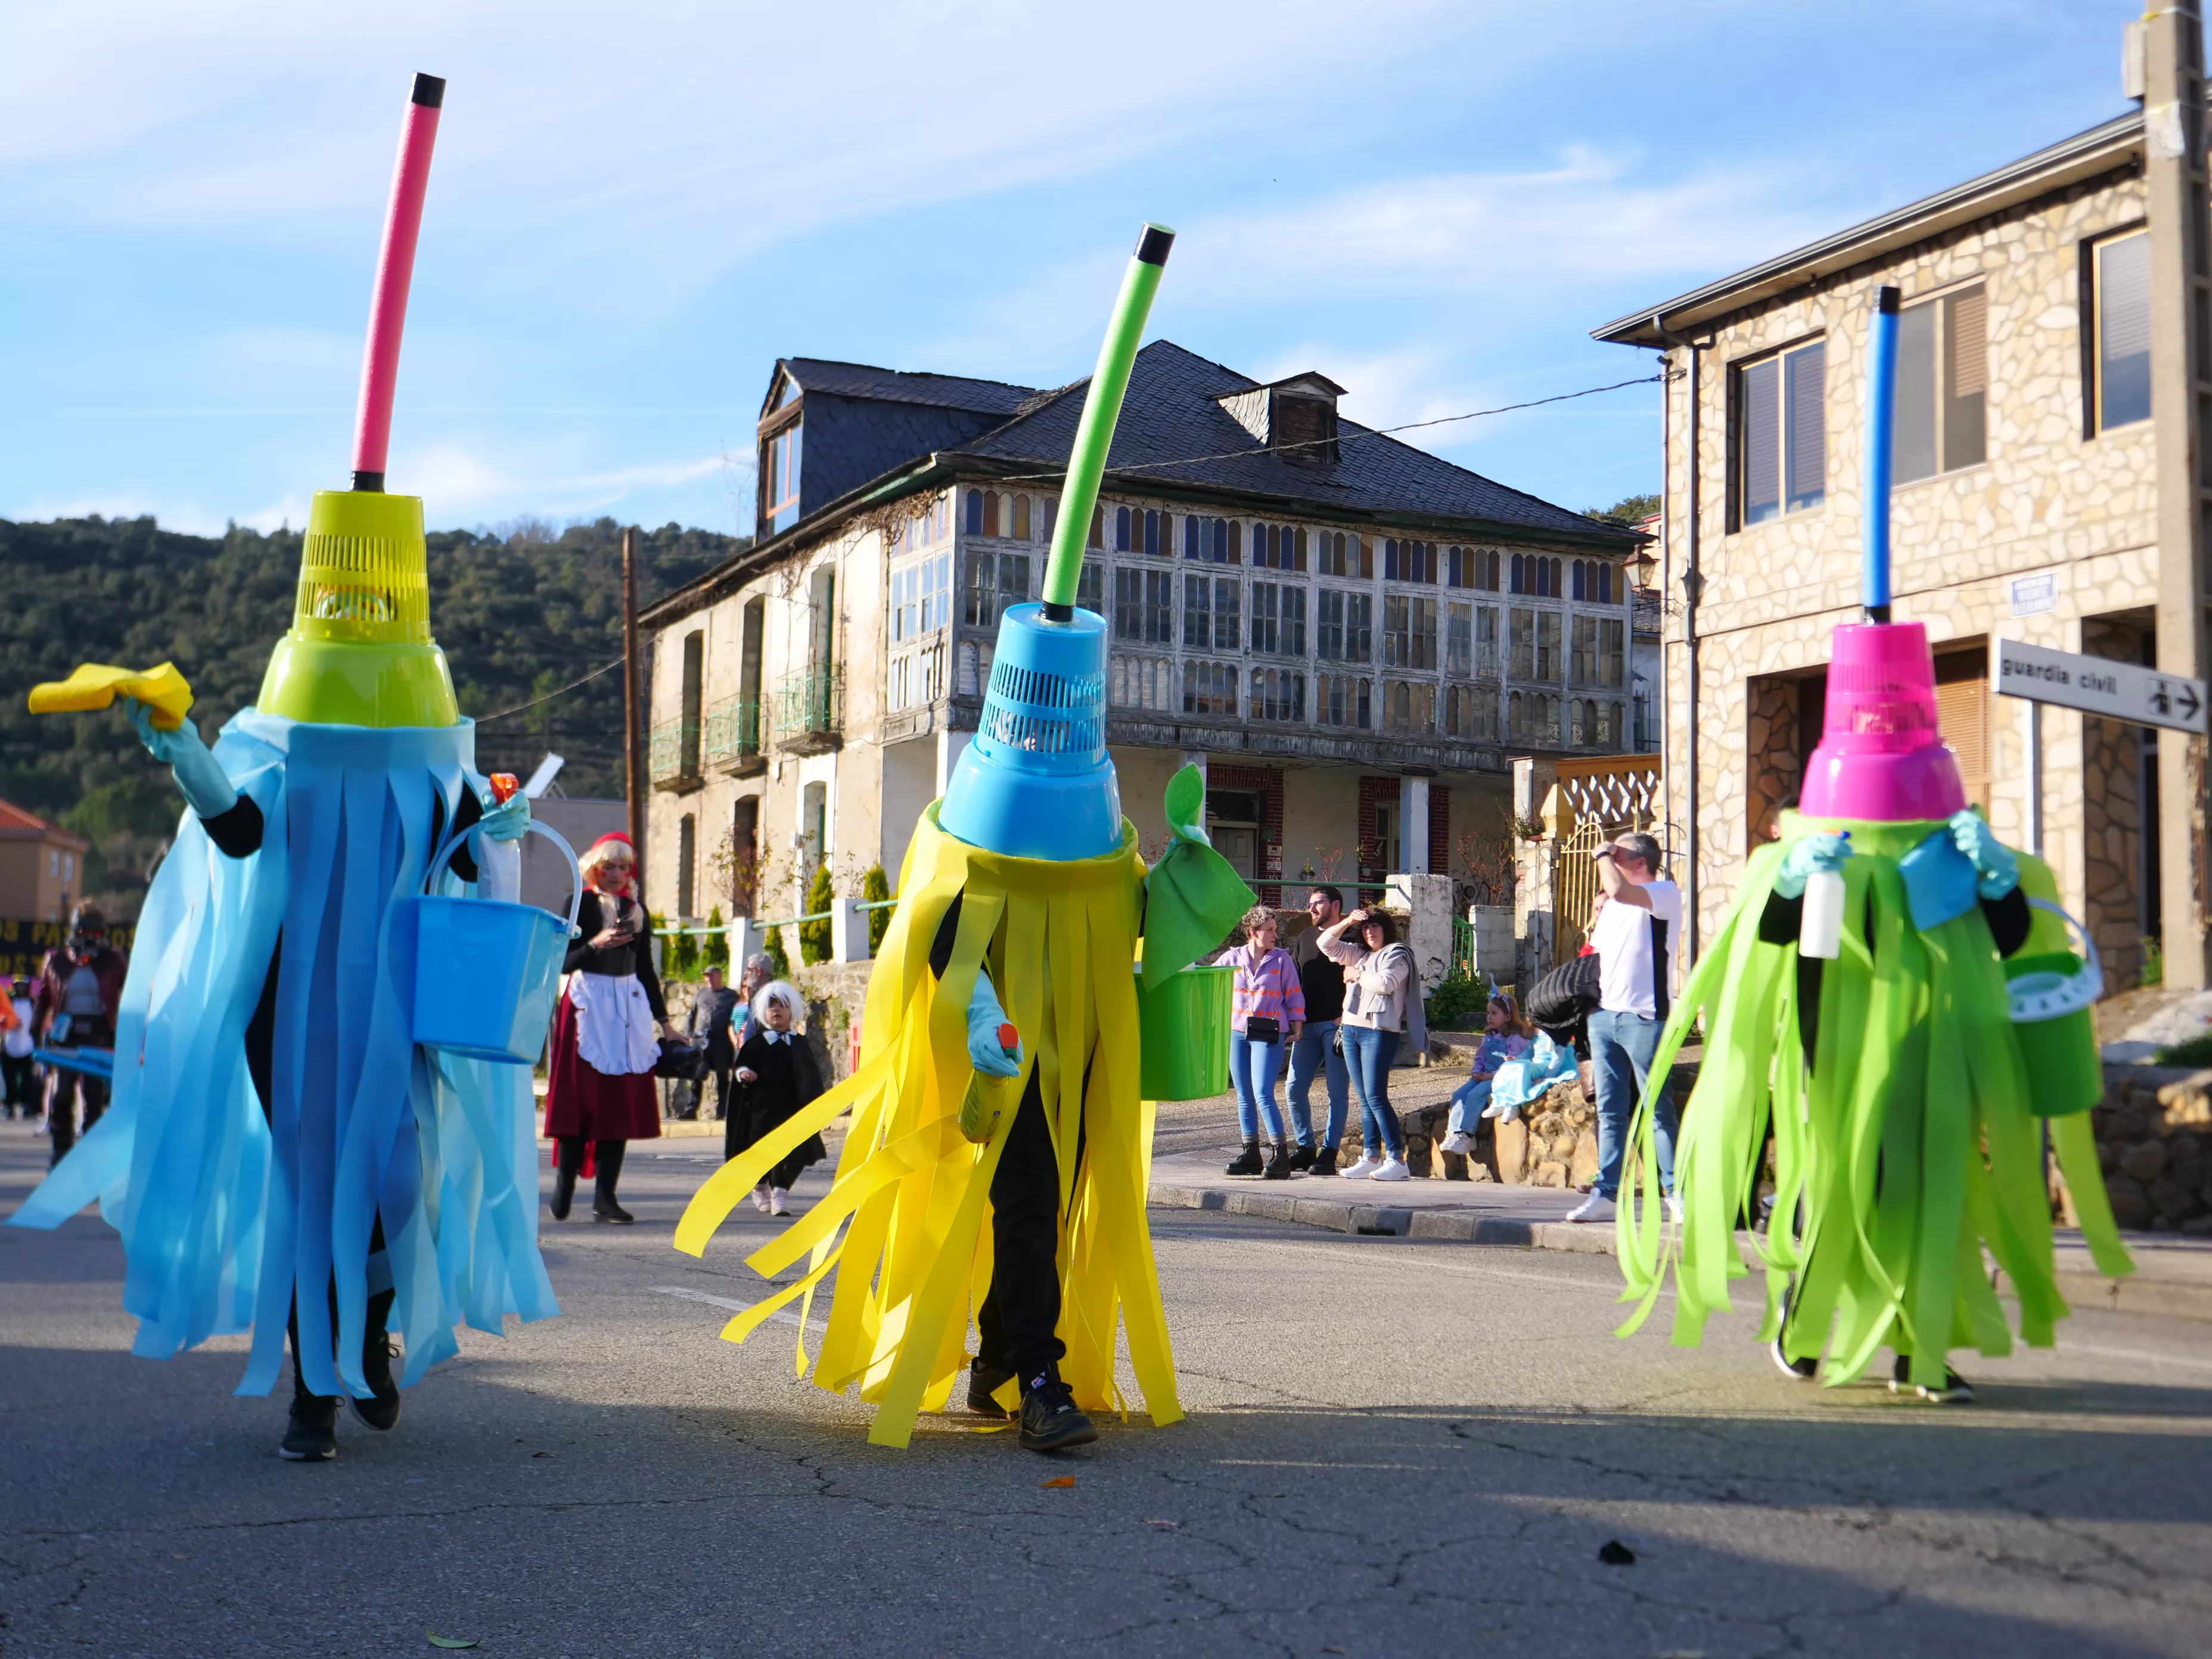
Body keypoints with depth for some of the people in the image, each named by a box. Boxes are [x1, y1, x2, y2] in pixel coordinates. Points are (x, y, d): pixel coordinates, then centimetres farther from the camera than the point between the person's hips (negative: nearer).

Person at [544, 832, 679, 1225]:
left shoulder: (637, 910, 14)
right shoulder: (580, 905, 1)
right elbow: (562, 962, -4)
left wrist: (663, 1019, 16)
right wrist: (595, 944, -19)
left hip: (629, 1007, 4)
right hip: (587, 1004, -4)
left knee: (621, 1101, 0)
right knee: (579, 1099, -5)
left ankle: (605, 1197, 1)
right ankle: (564, 1189, 2)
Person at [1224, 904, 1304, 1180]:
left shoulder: (1281, 959, 2)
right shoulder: (1233, 958, 7)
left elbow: (1294, 996, 6)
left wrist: (1296, 1030, 2)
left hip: (1268, 1035, -4)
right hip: (1237, 1033, 4)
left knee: (1263, 1094, -14)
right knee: (1244, 1096, 6)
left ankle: (1281, 1157, -12)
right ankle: (1251, 1154, 14)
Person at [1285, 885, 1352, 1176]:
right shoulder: (1304, 939, 19)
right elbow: (1293, 981, 20)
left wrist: (1347, 1014, -15)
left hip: (1337, 1025, -6)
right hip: (1307, 1026, 6)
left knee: (1337, 1092, -3)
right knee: (1295, 1088, 2)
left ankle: (1328, 1153, 1)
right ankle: (1305, 1149, 13)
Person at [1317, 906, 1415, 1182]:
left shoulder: (1397, 954, -1)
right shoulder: (1358, 954, 20)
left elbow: (1385, 983, -18)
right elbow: (1326, 943, 18)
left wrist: (1357, 975, -2)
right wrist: (1347, 922, 4)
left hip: (1379, 1032, -8)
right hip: (1351, 1028, 8)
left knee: (1376, 1096, -14)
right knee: (1364, 1099, 7)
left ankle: (1397, 1160, -14)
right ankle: (1370, 1159, 9)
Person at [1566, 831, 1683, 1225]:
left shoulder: (1666, 894, -5)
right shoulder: (1614, 905, 21)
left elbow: (1618, 890, -23)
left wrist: (1604, 855, -8)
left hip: (1645, 1017, -8)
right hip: (1605, 1015, 8)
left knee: (1659, 1110, -3)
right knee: (1609, 1110, 7)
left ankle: (1677, 1193, 4)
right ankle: (1605, 1194, 8)